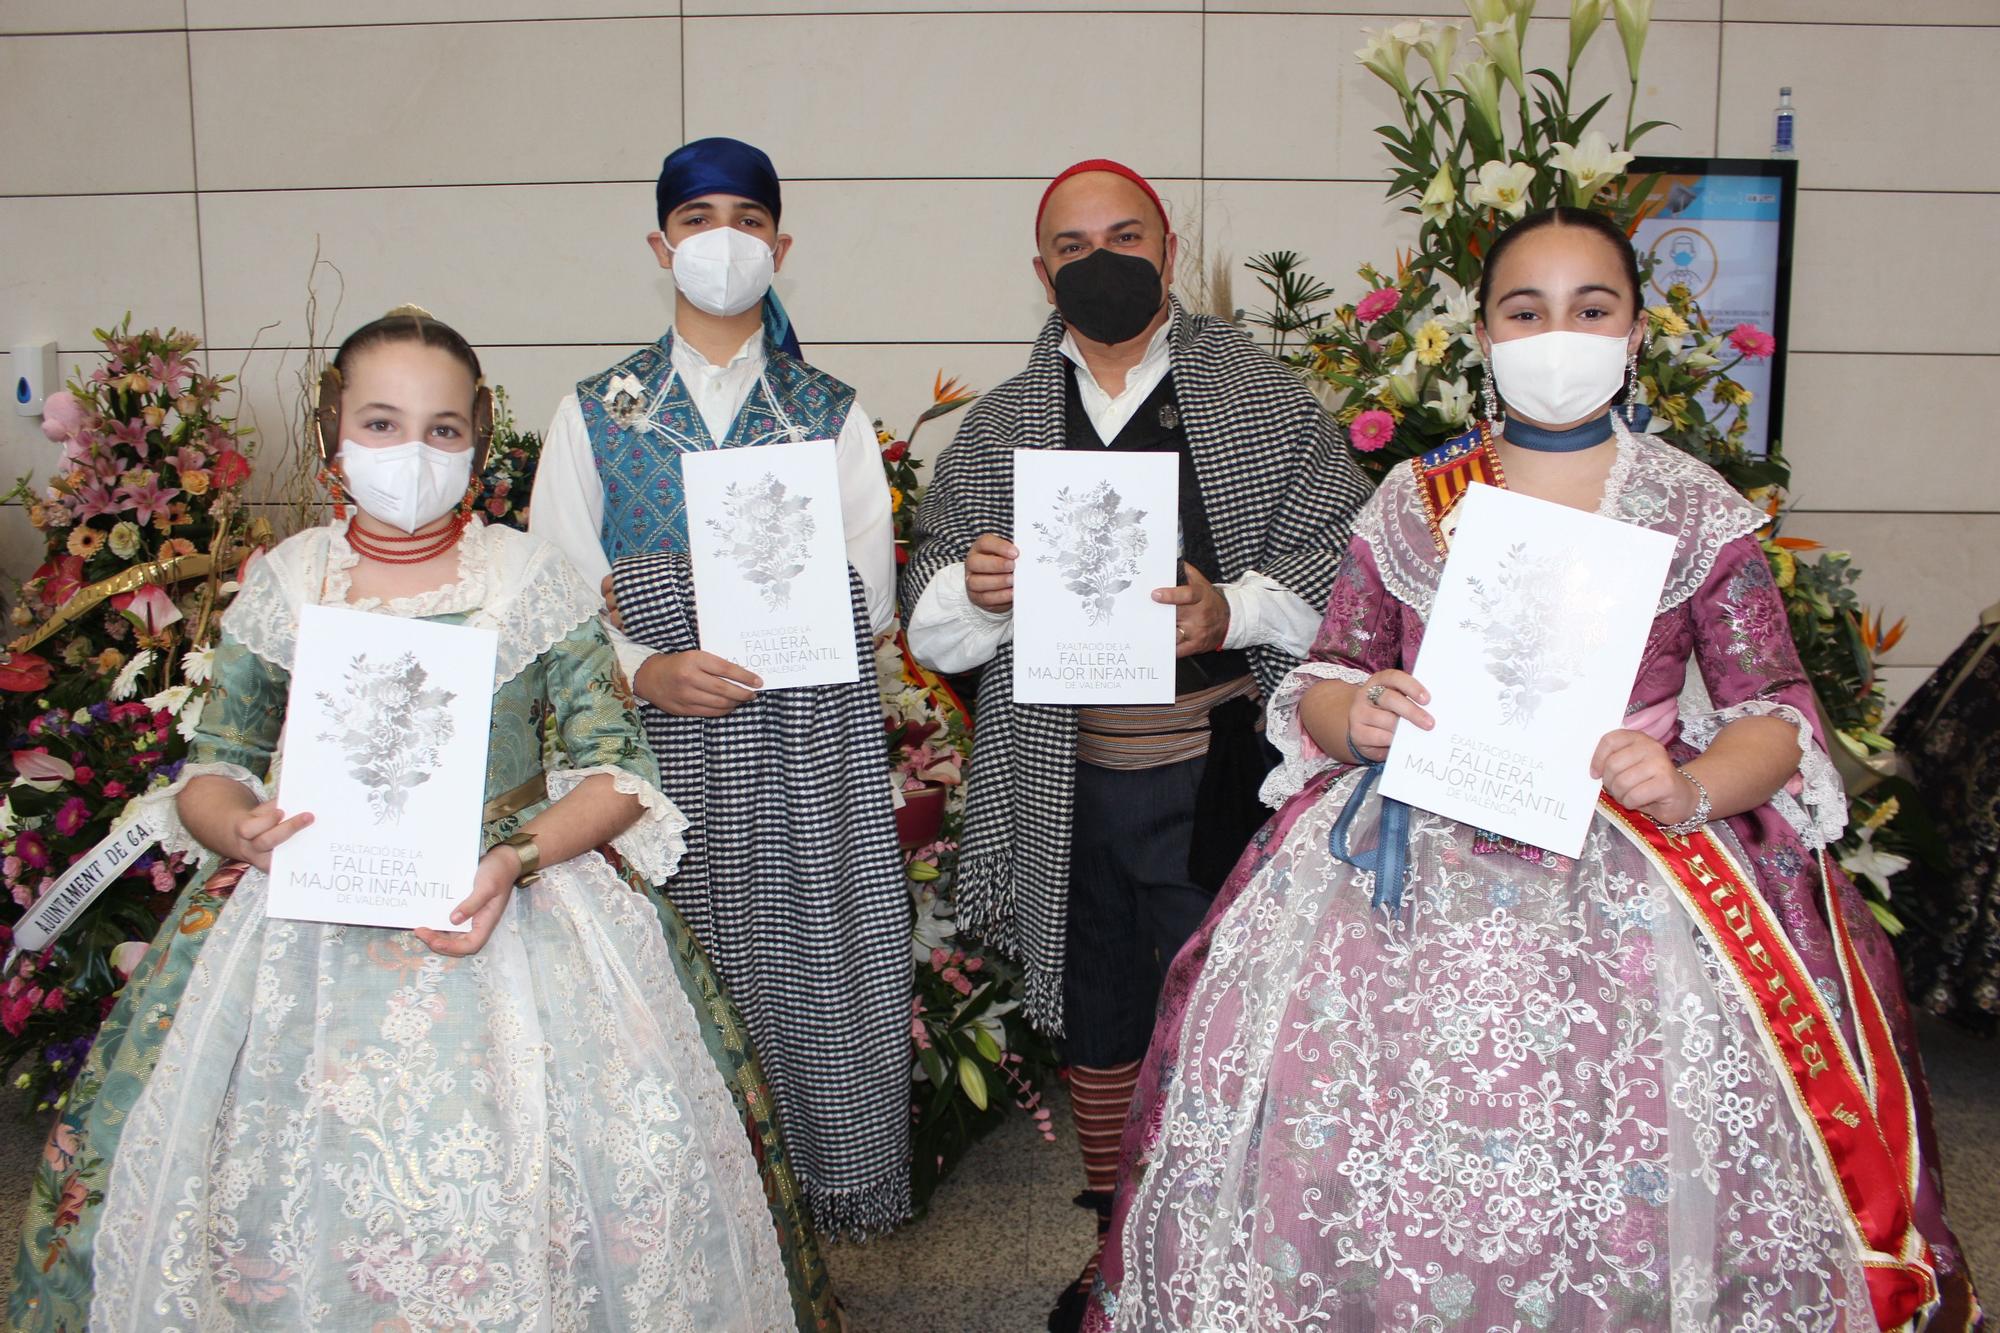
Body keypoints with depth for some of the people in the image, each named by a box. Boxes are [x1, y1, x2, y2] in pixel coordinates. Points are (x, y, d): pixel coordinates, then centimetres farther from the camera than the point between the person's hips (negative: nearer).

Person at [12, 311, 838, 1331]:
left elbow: (615, 768, -1)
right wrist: (244, 832, -13)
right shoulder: (281, 585, 5)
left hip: (521, 891, -1)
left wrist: (517, 860, -17)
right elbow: (211, 771, 10)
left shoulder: (535, 578, 0)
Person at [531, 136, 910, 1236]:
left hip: (812, 747, 0)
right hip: (658, 737, 0)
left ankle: (828, 1199, 18)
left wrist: (672, 586, -10)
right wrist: (646, 668, -16)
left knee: (815, 969, 1)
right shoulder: (595, 413, 11)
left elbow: (870, 601, 0)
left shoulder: (831, 413, 10)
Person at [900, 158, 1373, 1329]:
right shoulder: (999, 427, 11)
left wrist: (1234, 612, -21)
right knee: (1099, 1024, 16)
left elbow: (1343, 563, -3)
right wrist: (972, 589, -13)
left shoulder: (1271, 401, 2)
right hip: (1065, 784, 3)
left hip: (1217, 779, -3)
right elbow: (931, 614, 10)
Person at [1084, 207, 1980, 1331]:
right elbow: (1321, 685, 12)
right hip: (1412, 843, 1)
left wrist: (1694, 786, -15)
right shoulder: (1408, 503, 11)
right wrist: (1358, 717, -11)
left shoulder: (1702, 512, 8)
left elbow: (1776, 712, 5)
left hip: (1636, 849, -1)